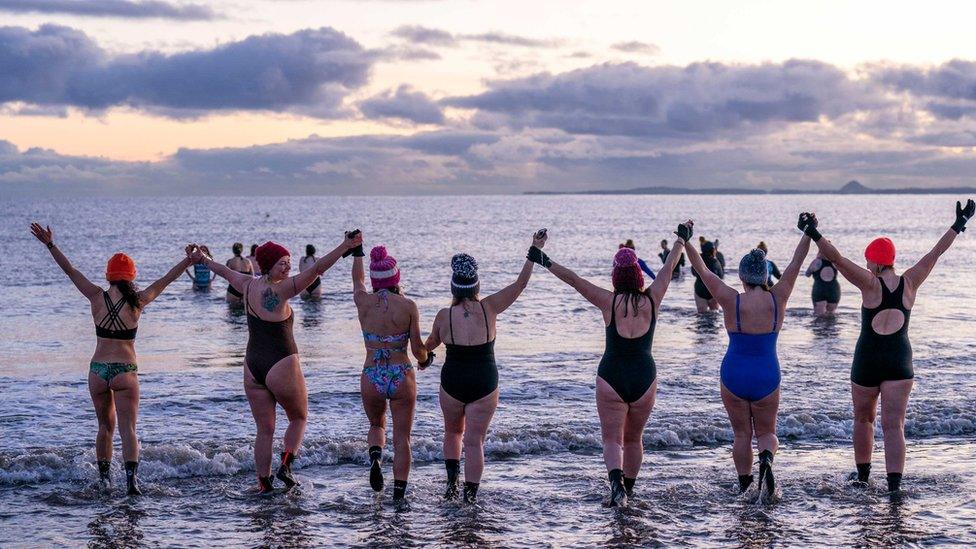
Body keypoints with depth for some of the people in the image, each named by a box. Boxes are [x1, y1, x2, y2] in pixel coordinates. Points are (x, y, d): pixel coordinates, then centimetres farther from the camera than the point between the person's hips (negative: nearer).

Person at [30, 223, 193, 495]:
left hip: (98, 369, 2)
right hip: (125, 370, -2)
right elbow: (165, 280, 2)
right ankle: (131, 478, -20)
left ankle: (104, 477, 24)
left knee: (105, 426, 18)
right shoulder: (138, 301, -5)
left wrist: (50, 245, 11)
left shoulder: (97, 297, -2)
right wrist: (189, 259, 9)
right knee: (128, 428, -4)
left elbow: (71, 271, 4)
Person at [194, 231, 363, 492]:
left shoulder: (248, 286, 5)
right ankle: (285, 465, -1)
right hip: (282, 367, -6)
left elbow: (225, 271, 26)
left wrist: (205, 260, 45)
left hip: (252, 368, 6)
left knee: (264, 430, 11)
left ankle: (264, 485, 8)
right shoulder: (280, 290, -14)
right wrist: (346, 246, -29)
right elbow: (317, 270, -24)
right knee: (299, 418, 16)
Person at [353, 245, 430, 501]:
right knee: (402, 439, 9)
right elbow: (418, 350, -7)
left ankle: (375, 455, -3)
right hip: (402, 377, -2)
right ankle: (398, 495, 3)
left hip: (372, 378, 2)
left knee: (376, 425, 27)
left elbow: (357, 279, 20)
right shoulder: (408, 306, -9)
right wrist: (425, 359, 16)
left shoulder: (364, 302, -4)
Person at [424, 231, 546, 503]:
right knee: (474, 441, 4)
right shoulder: (489, 308, -8)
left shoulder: (444, 315, -8)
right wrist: (535, 251, 2)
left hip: (453, 382, 0)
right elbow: (520, 283, -3)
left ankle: (452, 481, 12)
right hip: (485, 385, 0)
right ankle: (470, 497, 1)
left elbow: (430, 344, 10)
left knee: (453, 432, 24)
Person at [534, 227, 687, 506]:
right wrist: (681, 240, 25)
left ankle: (616, 481, -26)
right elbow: (668, 269, 11)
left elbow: (575, 280, -10)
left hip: (612, 379, -3)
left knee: (612, 439, 0)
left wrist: (546, 262, -4)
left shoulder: (610, 302, -9)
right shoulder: (651, 300, -2)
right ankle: (628, 491, 29)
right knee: (634, 439, 19)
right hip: (645, 379, 3)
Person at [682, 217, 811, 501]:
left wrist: (686, 241, 5)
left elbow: (703, 270, -4)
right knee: (766, 432, 14)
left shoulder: (732, 301, -12)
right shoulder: (777, 299, -7)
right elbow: (796, 264, 3)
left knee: (741, 434, 14)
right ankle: (767, 458, -18)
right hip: (767, 378, 1)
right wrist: (808, 233, 13)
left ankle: (744, 486, 15)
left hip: (734, 376, -1)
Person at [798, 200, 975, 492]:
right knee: (893, 425, -3)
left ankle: (862, 475, 32)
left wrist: (814, 235, -27)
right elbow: (936, 252, 5)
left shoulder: (871, 284, -11)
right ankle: (894, 485, -16)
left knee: (863, 419, 19)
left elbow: (838, 260, -23)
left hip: (867, 361, -2)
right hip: (900, 363, 2)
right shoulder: (909, 283, -1)